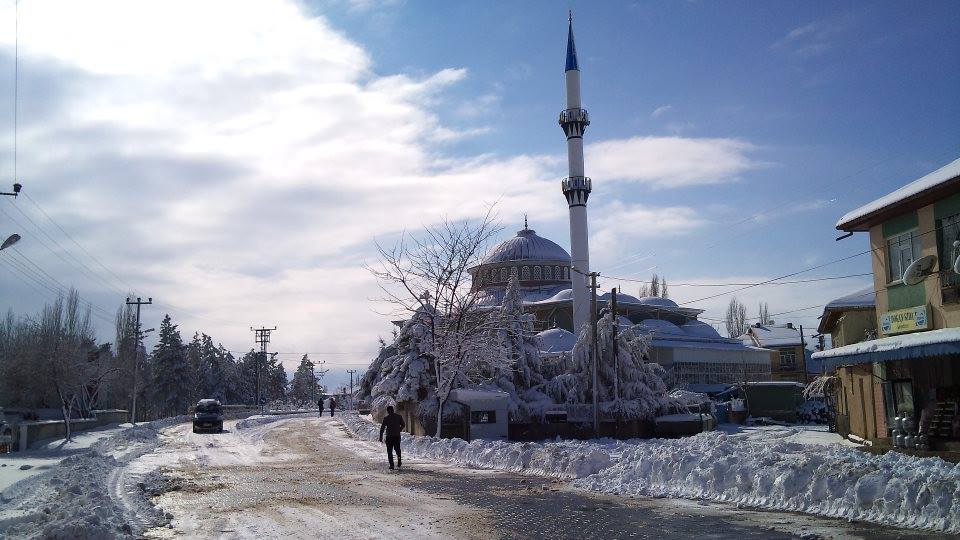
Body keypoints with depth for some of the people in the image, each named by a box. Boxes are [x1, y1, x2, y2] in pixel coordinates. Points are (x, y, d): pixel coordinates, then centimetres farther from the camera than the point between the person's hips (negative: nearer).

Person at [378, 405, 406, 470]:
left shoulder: (386, 418, -6)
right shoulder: (399, 416, 2)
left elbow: (382, 428, -7)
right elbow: (403, 425, 9)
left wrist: (381, 437, -3)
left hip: (389, 436, -3)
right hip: (397, 436, 3)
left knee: (389, 451, 5)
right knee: (398, 450, 20)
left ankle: (391, 466, -1)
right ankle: (399, 464, 21)